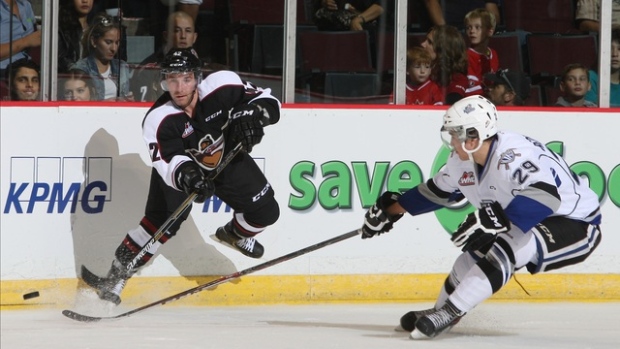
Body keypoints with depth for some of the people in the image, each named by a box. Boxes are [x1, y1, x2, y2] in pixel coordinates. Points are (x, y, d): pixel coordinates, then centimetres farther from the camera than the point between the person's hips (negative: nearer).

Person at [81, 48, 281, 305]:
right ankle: (115, 277, -11)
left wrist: (250, 114, -44)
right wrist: (186, 175, -61)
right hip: (179, 164, -3)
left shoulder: (223, 86, -30)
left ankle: (236, 234, 33)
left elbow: (269, 103, -22)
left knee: (265, 211, -2)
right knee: (161, 219, -18)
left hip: (227, 157, 3)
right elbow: (169, 164, -39)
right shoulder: (159, 120, -32)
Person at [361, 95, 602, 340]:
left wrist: (498, 220, -51)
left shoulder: (513, 157, -32)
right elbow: (439, 191, 17)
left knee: (504, 250, -28)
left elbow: (546, 196, -47)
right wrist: (393, 209, 21)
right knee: (474, 253, 11)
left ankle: (449, 312, -25)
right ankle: (439, 312, 31)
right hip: (529, 225, 10)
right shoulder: (463, 160, -2)